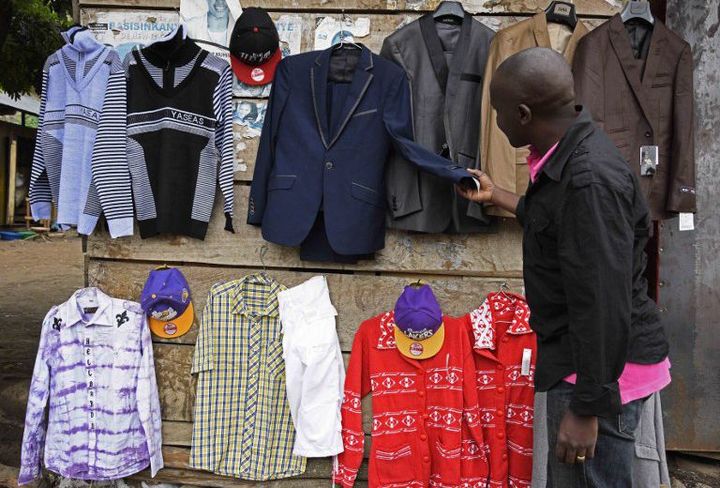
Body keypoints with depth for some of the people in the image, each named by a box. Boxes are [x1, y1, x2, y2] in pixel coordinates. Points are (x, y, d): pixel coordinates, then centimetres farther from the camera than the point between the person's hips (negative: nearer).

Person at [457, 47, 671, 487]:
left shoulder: (590, 179, -26)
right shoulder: (571, 154, 6)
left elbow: (604, 305, -27)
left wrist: (586, 408, -22)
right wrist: (496, 196, 33)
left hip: (601, 369, -10)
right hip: (580, 357, 10)